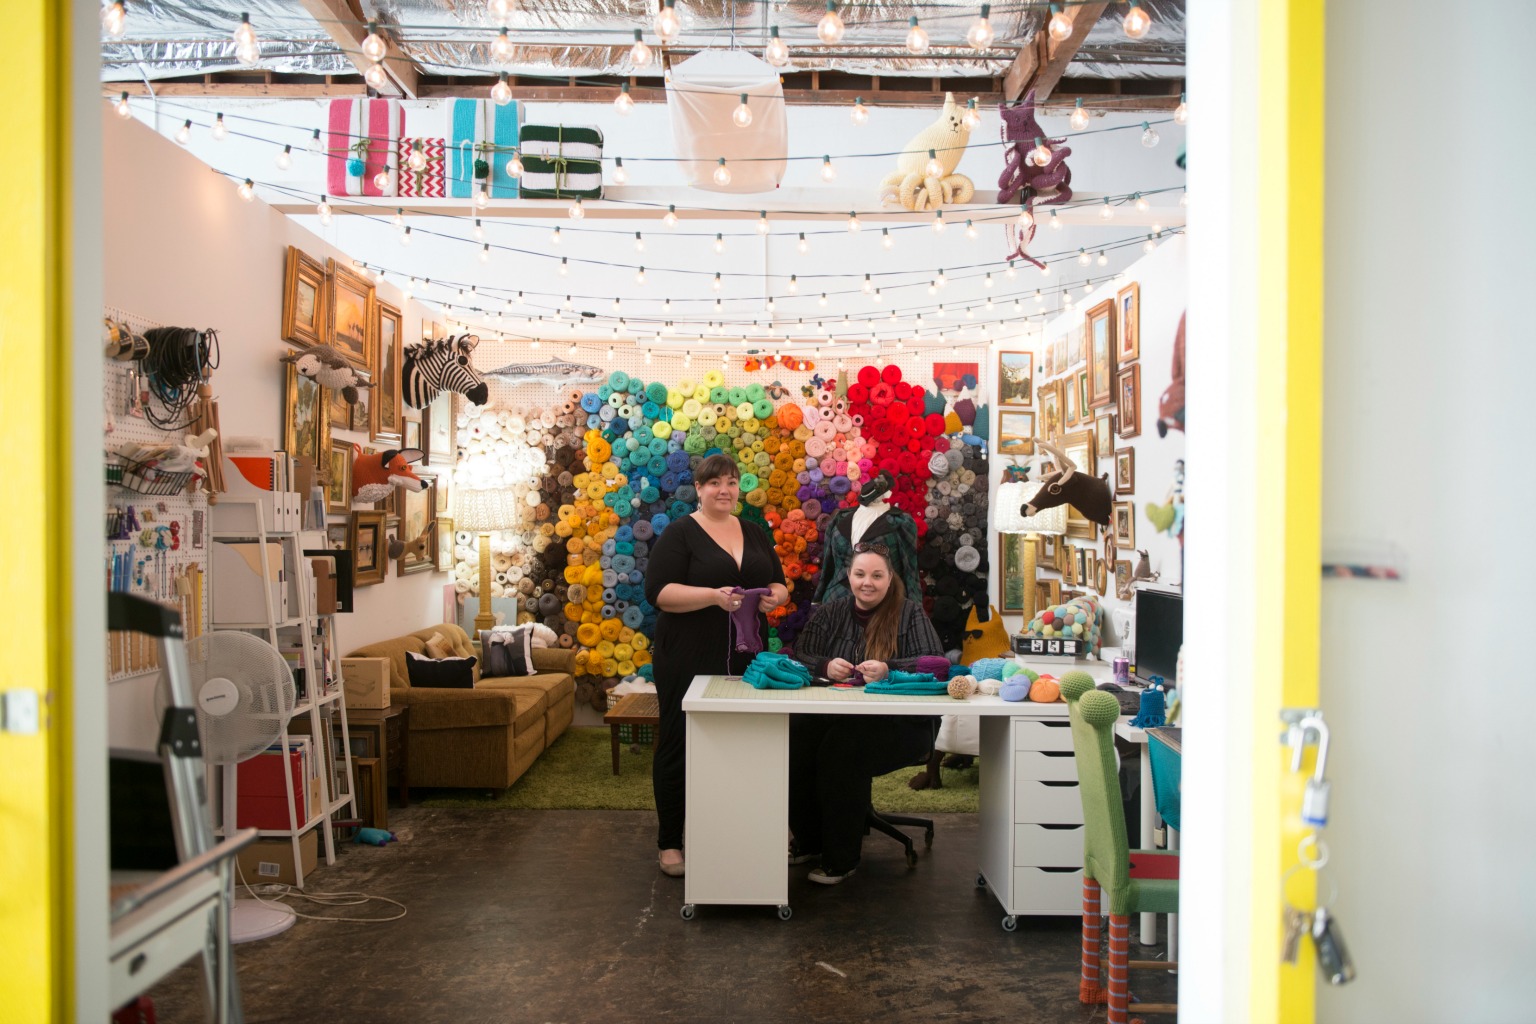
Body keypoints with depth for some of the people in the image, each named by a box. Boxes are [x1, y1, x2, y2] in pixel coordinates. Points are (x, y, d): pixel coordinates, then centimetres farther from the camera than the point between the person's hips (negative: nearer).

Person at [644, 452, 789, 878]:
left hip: (744, 659, 5)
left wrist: (774, 596, -7)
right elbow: (658, 592, -13)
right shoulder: (679, 534, -4)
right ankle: (670, 842, 14)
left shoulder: (756, 535, 13)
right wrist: (713, 596, -24)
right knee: (679, 745, 2)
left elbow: (779, 584, 16)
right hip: (689, 661, -5)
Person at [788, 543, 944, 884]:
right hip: (831, 716, 3)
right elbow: (799, 656, 7)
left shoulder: (910, 614, 6)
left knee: (844, 745, -33)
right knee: (795, 736, -28)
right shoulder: (830, 613, 17)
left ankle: (841, 858, -17)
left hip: (898, 723, -3)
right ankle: (807, 841, -6)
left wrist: (889, 670, -23)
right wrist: (825, 666, -15)